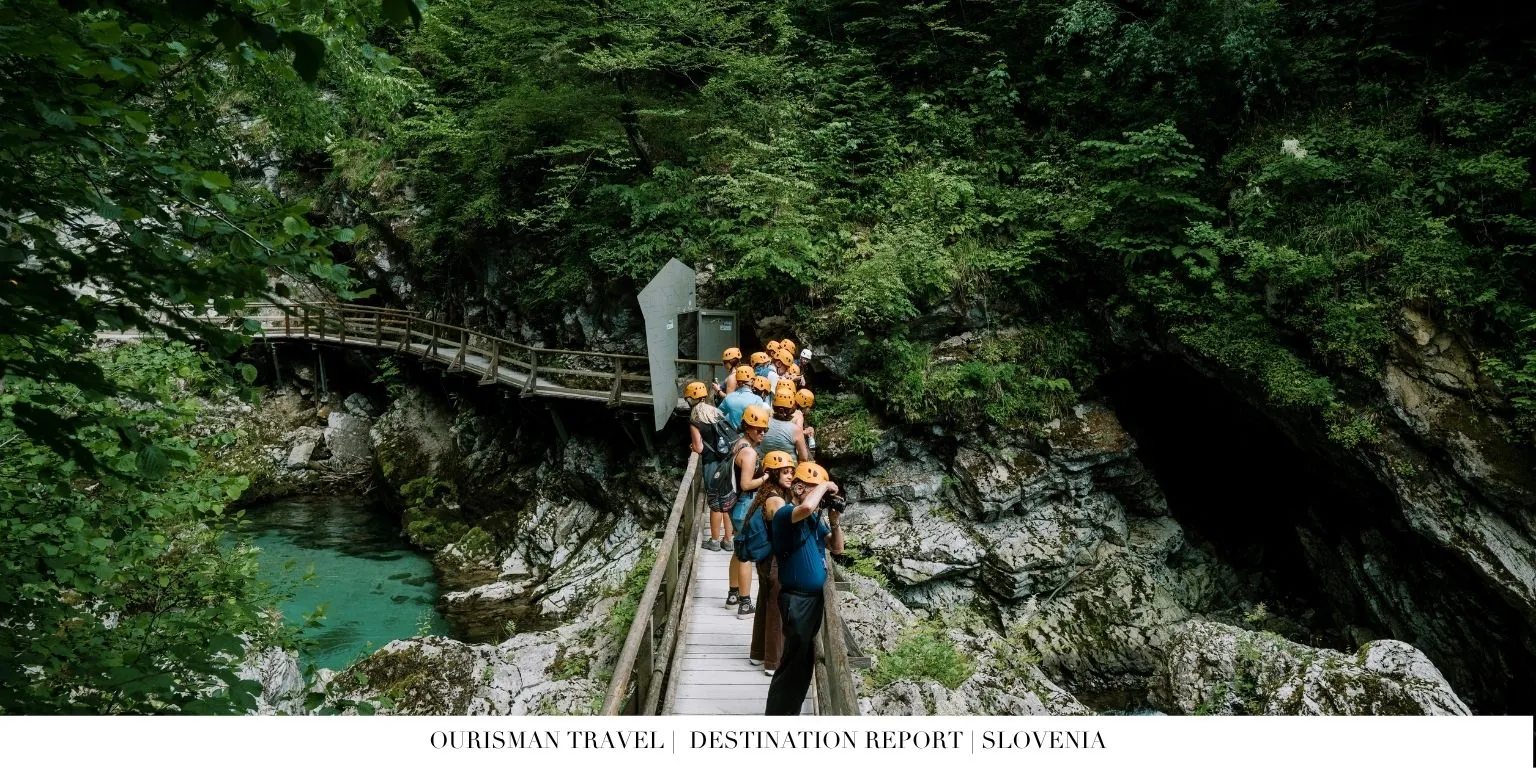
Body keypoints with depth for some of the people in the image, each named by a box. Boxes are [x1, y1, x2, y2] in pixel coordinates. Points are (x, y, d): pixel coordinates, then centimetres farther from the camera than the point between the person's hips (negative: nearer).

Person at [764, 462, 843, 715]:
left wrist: (834, 520, -2)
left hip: (814, 597, 9)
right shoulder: (784, 513, -16)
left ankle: (789, 714, 33)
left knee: (804, 662, 18)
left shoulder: (814, 518, 9)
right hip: (797, 600, -9)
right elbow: (806, 507, -40)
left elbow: (837, 548, 13)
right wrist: (824, 485, -22)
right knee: (794, 663, -3)